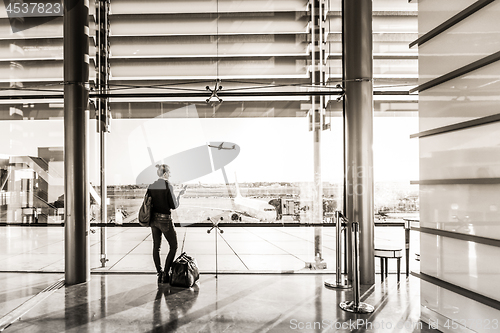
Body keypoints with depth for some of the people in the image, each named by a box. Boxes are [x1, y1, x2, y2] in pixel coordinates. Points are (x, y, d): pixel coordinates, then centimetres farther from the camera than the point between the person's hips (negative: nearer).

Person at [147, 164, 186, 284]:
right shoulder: (168, 186, -17)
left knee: (156, 246, 14)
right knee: (173, 246, 8)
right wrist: (180, 194, -1)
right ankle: (165, 273, 3)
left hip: (154, 219, 6)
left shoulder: (151, 187, 2)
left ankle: (159, 273, 20)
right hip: (165, 220, -6)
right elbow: (174, 206, -15)